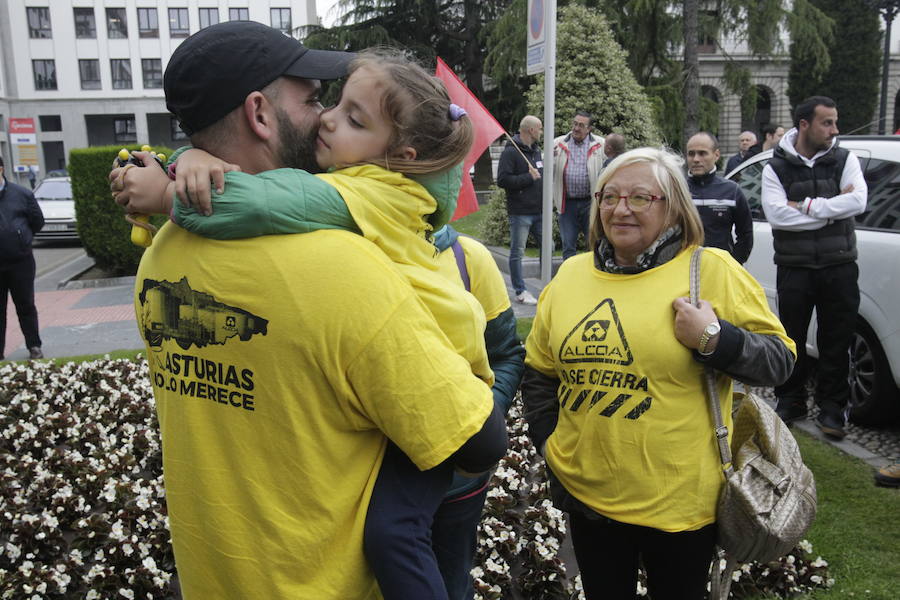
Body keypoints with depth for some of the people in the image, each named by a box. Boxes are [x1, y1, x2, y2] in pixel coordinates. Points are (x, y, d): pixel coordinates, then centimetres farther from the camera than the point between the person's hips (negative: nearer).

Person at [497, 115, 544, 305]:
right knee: (517, 252, 1)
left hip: (539, 211, 8)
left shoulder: (537, 150, 15)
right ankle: (520, 291, 8)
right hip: (520, 212, -8)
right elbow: (502, 180, -19)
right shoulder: (511, 152, -11)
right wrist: (529, 177, -16)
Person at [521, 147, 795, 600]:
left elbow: (779, 360, -6)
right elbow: (539, 371, 12)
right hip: (587, 493, 3)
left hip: (680, 500, -3)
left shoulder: (712, 270, -8)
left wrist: (715, 339, -23)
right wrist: (546, 437, 4)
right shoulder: (571, 275, 4)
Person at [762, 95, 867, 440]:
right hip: (794, 269, 0)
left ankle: (832, 408, 20)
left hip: (839, 267, 1)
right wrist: (831, 209, -13)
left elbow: (858, 201, -14)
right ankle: (790, 402, 26)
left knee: (836, 342, 6)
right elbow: (776, 214, -16)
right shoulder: (776, 168, -1)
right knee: (791, 340, 10)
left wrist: (806, 206, -17)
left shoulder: (844, 160, 3)